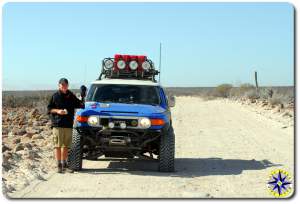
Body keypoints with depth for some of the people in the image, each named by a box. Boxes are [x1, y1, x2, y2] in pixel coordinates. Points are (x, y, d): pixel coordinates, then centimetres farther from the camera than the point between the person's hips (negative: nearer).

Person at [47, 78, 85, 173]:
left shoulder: (71, 96, 11)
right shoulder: (55, 96, 1)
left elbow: (80, 105, 13)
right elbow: (49, 108, 3)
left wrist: (83, 98, -4)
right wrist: (57, 111, -13)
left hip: (68, 125, 4)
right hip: (57, 125, -4)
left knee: (66, 146, 9)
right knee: (58, 146, -2)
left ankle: (64, 165, 18)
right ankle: (59, 165, 3)